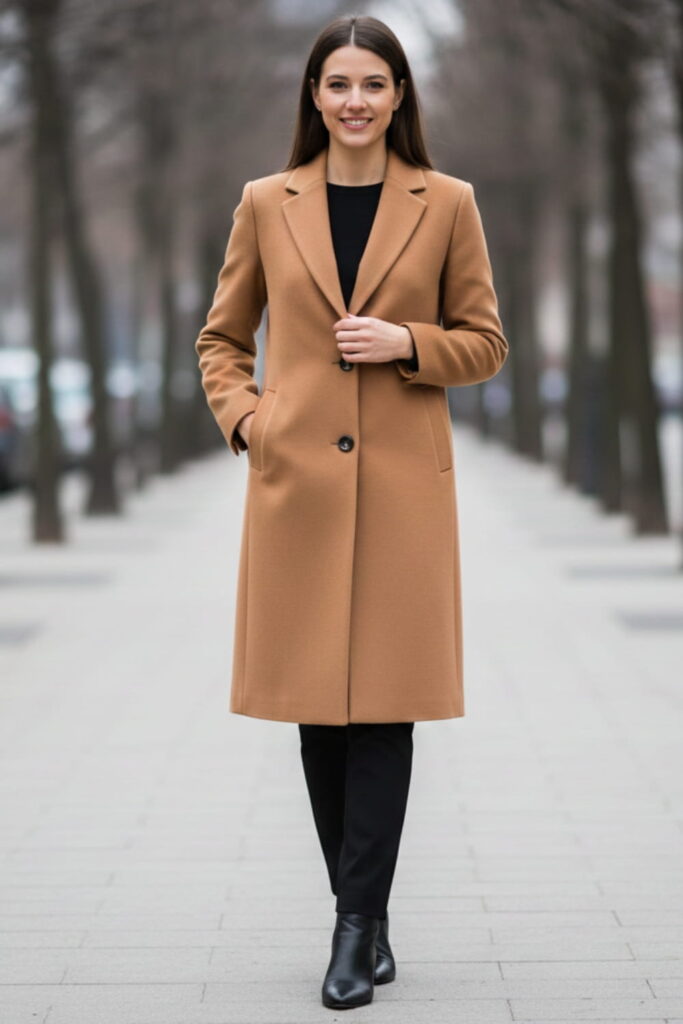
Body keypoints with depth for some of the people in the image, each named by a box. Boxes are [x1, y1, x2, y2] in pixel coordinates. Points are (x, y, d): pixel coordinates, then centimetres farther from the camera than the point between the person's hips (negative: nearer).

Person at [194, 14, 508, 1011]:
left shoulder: (448, 203, 4)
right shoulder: (266, 204, 7)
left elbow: (485, 342, 8)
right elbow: (222, 337, 15)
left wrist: (408, 344, -10)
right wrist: (243, 415, -2)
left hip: (403, 483, -1)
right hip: (297, 480, 2)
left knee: (384, 702, -4)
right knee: (318, 706, 6)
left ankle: (358, 926, 3)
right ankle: (365, 918, 21)